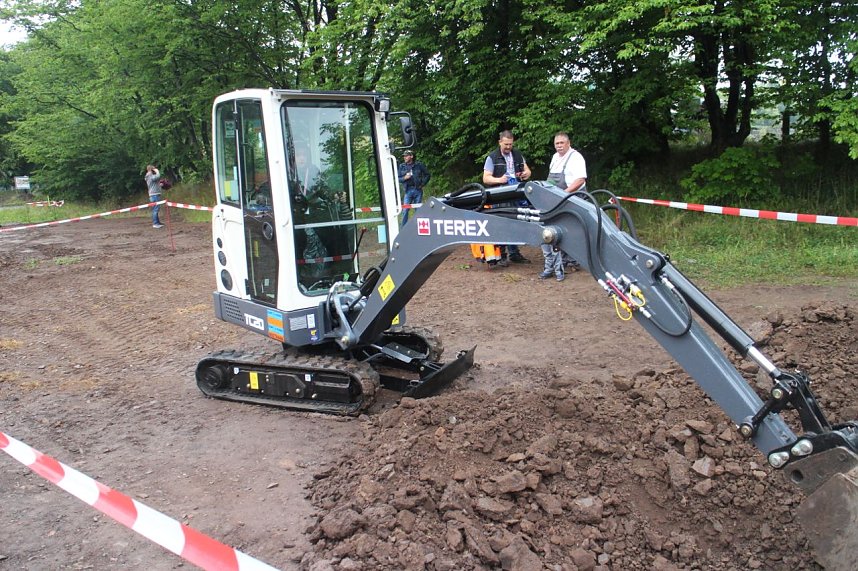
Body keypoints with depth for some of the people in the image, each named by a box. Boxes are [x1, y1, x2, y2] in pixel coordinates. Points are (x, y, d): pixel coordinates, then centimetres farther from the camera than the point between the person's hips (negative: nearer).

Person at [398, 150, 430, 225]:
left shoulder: (418, 165, 3)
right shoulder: (402, 166, 7)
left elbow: (427, 175, 10)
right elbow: (398, 179, 10)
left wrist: (422, 184, 1)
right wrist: (404, 178, -9)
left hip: (418, 190, -1)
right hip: (408, 191, 1)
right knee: (405, 210, -6)